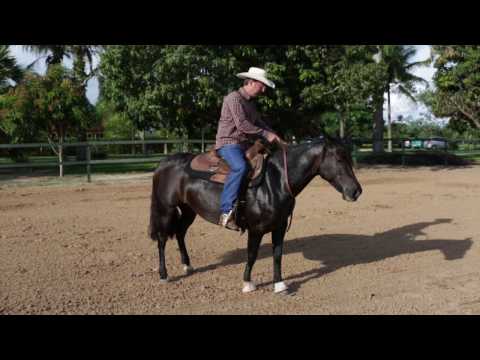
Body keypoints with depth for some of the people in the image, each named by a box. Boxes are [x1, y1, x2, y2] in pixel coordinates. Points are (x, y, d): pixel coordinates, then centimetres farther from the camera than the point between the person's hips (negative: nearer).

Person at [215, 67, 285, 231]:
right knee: (240, 167, -36)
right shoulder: (234, 98, -11)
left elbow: (259, 123, 23)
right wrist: (266, 134, -17)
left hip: (243, 145, 10)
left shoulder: (250, 103, 19)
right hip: (228, 143, -10)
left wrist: (276, 137, 7)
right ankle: (226, 211, -37)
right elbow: (241, 124, -21)